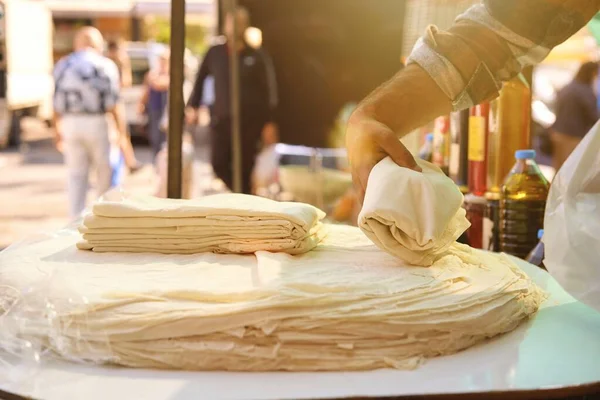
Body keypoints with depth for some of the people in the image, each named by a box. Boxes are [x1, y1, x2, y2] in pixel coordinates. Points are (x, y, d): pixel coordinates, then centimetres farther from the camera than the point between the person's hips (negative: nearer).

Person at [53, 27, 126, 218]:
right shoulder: (105, 65, -4)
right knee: (105, 171, 12)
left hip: (70, 123, 3)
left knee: (76, 175, 6)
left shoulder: (62, 65, 8)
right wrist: (122, 131, -4)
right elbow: (114, 104, -9)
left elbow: (57, 103, 7)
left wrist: (58, 130, 15)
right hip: (97, 123, -3)